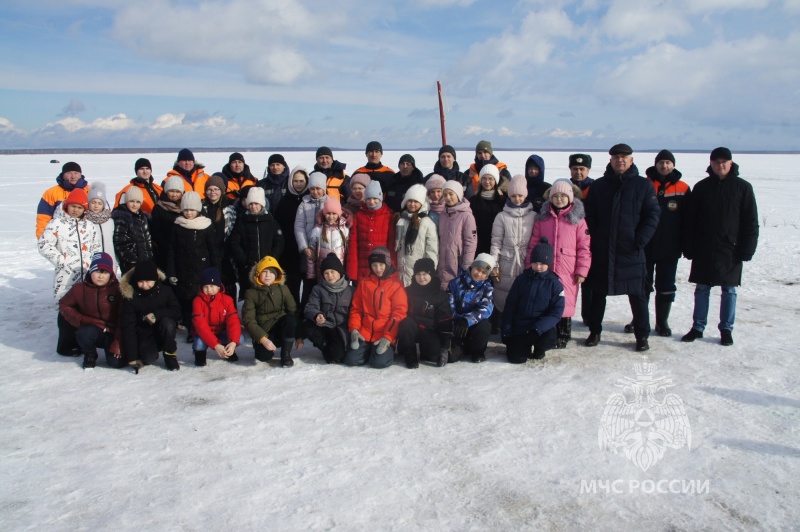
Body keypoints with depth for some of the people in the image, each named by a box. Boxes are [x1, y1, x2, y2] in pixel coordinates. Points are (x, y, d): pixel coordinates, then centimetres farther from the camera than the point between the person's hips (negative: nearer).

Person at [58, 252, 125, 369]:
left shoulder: (118, 289, -8)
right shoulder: (80, 288, -1)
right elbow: (64, 305, 9)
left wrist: (117, 343, -15)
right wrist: (81, 320, -8)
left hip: (113, 333, -1)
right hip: (92, 330, 1)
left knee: (116, 362, -21)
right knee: (84, 333, -35)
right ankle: (90, 356, 0)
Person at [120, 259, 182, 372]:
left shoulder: (165, 290, -11)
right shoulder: (129, 296, -14)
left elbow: (177, 312, -13)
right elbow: (127, 326, -17)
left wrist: (156, 315, -29)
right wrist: (132, 357, -21)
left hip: (163, 333, 0)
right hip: (144, 336, 0)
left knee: (167, 322, -32)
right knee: (148, 358, -25)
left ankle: (170, 355, -9)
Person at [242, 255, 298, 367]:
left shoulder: (282, 289, -1)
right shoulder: (251, 293, -6)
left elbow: (294, 311, -2)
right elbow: (248, 320, -13)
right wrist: (263, 339, -24)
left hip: (282, 328, 2)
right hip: (263, 333, -2)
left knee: (290, 319, -32)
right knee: (264, 356, -31)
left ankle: (286, 354, -14)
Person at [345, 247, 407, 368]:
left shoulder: (396, 285, -2)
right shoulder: (364, 283, 9)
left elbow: (399, 313, -7)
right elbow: (356, 308, 10)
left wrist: (388, 337, -16)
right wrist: (354, 329, -5)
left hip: (386, 335, -3)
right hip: (365, 334, 3)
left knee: (379, 362, -23)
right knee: (351, 360, -14)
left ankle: (389, 349, 12)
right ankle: (369, 349, 17)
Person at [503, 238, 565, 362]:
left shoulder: (555, 284, -6)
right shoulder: (522, 279, 0)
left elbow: (556, 312, -11)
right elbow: (510, 306, 4)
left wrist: (538, 328, -26)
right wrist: (507, 332, -1)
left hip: (542, 327, -1)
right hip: (520, 326, 1)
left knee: (549, 339, -33)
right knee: (516, 358, -14)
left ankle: (539, 349, 6)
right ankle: (525, 345, 23)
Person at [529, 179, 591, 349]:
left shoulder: (577, 218, 2)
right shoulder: (542, 217, 9)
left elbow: (584, 246, -1)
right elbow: (533, 244, 10)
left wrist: (582, 270, -6)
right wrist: (529, 266, 6)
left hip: (567, 272, -2)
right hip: (544, 270, 3)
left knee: (565, 304, 0)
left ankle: (562, 338, 15)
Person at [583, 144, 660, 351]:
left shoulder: (643, 185, 1)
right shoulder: (599, 186, 6)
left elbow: (652, 216, -2)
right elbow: (589, 216, 5)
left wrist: (639, 241, -12)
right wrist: (594, 240, -5)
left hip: (631, 253, -2)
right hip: (602, 252, 2)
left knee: (637, 296, 7)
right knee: (598, 294, 10)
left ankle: (642, 336, 18)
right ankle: (594, 332, 23)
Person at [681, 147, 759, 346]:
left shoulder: (743, 187, 0)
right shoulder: (701, 187, 4)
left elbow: (751, 222, -1)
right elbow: (691, 220, 5)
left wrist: (747, 249, -7)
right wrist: (690, 248, 0)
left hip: (731, 250, -1)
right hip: (704, 250, 2)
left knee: (729, 290, 6)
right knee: (702, 289, 7)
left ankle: (726, 330, 16)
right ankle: (697, 327, 16)